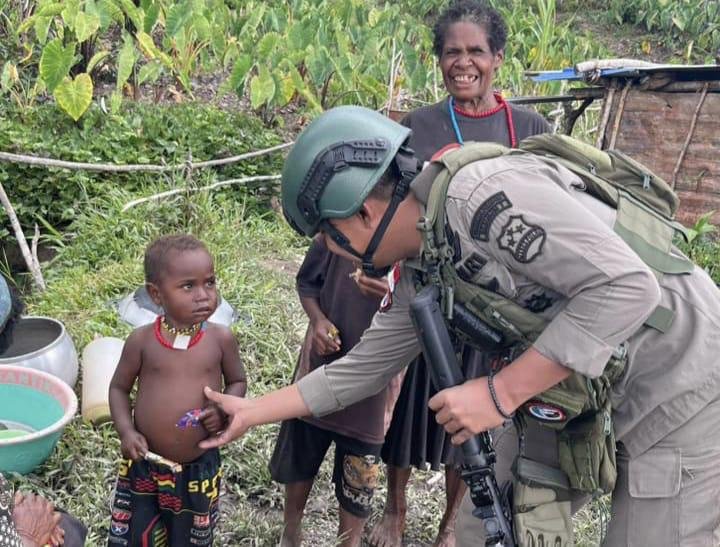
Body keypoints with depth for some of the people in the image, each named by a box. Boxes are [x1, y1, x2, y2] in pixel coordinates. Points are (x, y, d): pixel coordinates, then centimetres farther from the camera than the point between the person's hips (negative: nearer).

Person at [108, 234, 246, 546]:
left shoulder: (220, 339, -11)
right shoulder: (142, 340, -11)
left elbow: (237, 381, 4)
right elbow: (119, 387, 2)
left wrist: (224, 410, -15)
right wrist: (126, 431, -12)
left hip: (199, 467, 0)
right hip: (144, 464, 0)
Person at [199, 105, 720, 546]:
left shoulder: (480, 192, -27)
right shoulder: (420, 275, 1)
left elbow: (627, 287, -30)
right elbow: (362, 368, 11)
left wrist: (499, 393, -27)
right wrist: (252, 412, 13)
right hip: (580, 394, 8)